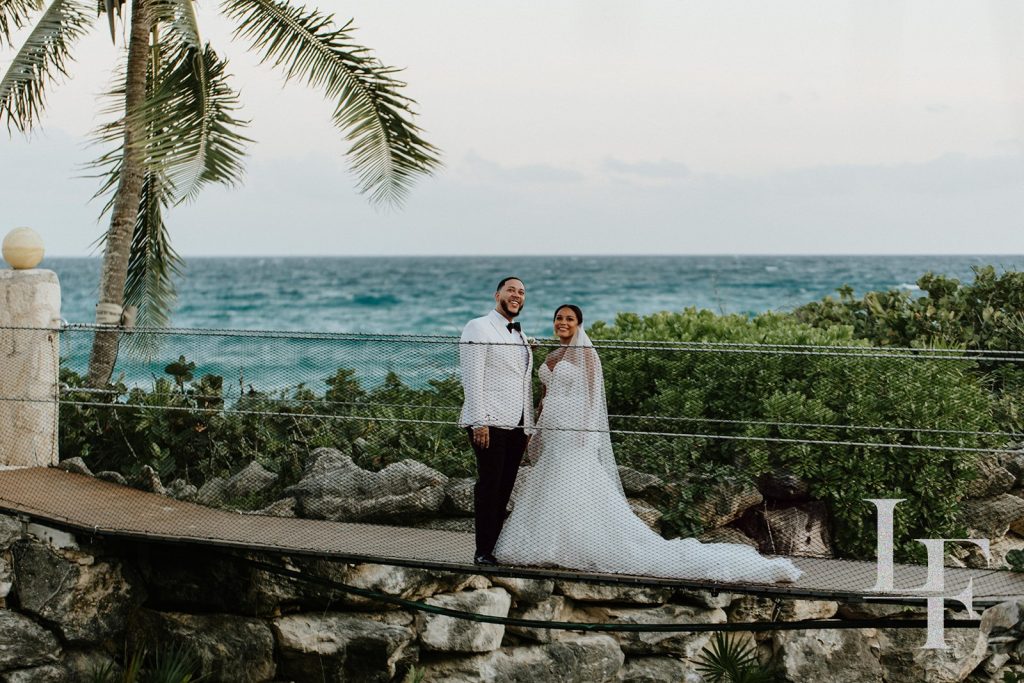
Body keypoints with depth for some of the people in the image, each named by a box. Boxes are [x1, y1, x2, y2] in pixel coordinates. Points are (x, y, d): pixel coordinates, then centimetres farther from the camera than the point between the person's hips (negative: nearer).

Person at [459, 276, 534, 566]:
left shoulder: (521, 338, 23)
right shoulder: (479, 328, -1)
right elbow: (472, 379, -9)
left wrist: (528, 427, 17)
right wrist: (479, 422, -17)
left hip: (516, 426, 7)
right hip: (490, 423, -7)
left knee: (504, 490, 6)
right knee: (489, 486, -8)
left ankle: (497, 547, 10)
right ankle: (483, 552, -5)